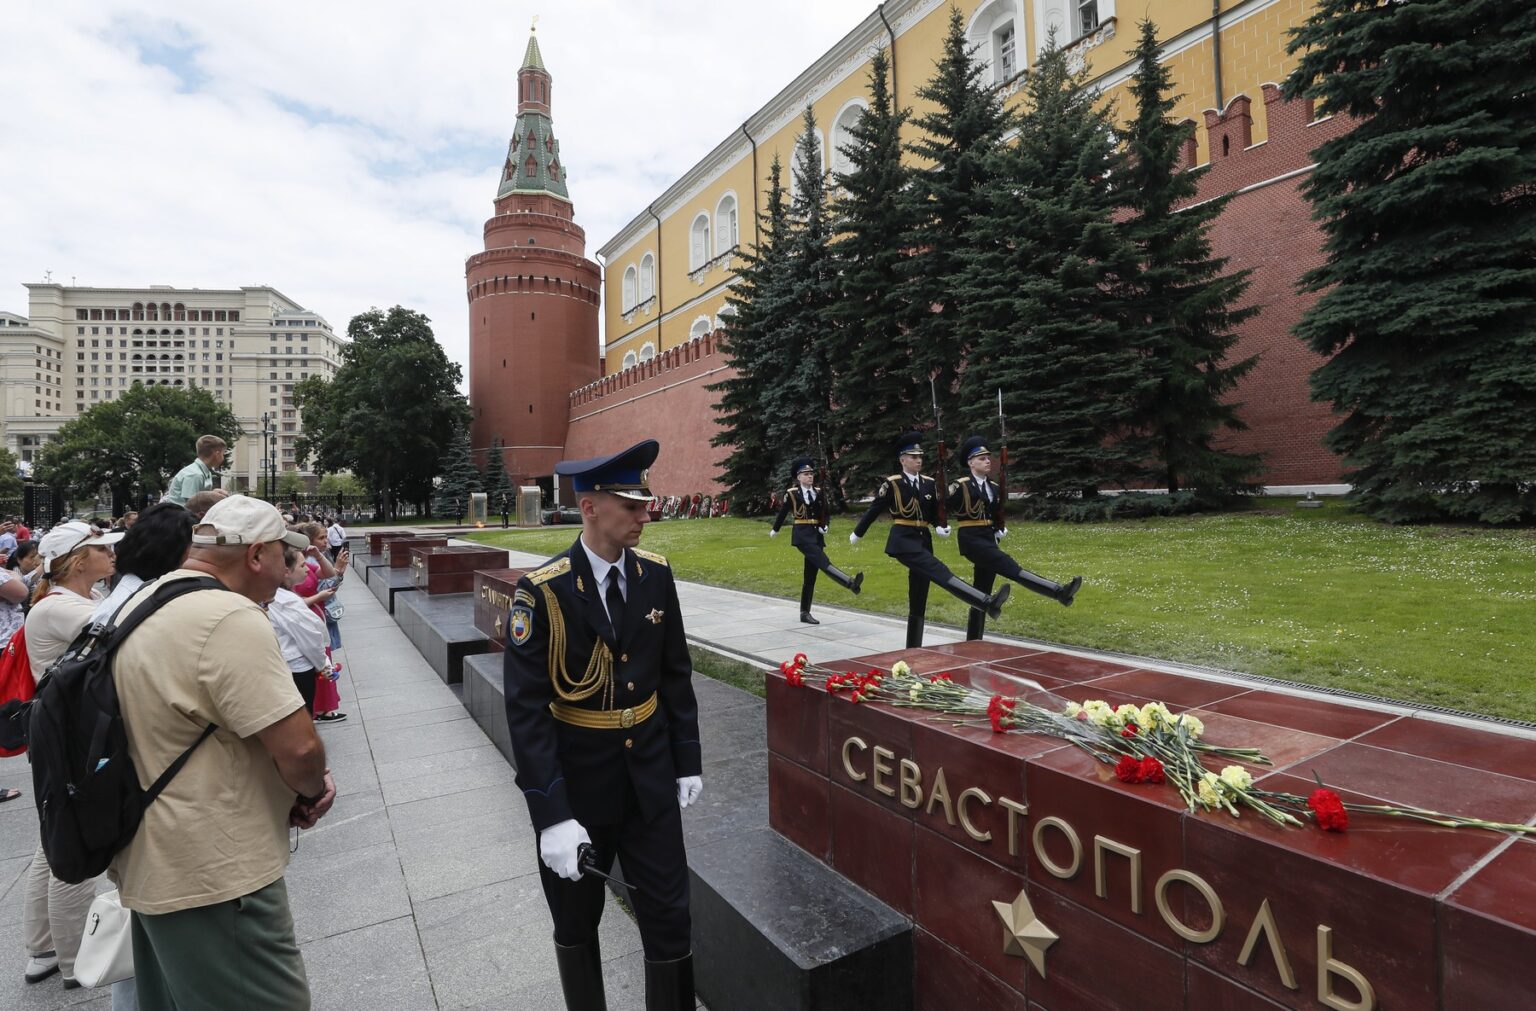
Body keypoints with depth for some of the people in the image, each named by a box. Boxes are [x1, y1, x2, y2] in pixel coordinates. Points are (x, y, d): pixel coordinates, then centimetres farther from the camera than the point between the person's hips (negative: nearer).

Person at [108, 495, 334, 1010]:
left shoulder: (141, 604, 7)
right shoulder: (230, 618, -25)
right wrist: (314, 789, -4)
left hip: (152, 865, 10)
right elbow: (299, 749, -28)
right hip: (214, 877, -10)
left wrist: (301, 785, 5)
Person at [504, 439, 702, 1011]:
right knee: (577, 924, 20)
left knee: (670, 919, 11)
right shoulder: (542, 591, -18)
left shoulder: (655, 574, -5)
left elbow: (675, 674, 4)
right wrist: (551, 815, -20)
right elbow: (526, 708, -18)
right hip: (576, 784, -2)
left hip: (651, 782, 3)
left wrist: (687, 763, 6)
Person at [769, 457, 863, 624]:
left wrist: (824, 527, -5)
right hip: (802, 535, -5)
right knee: (824, 562, -26)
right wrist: (775, 530, 22)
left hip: (817, 535, 6)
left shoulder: (819, 492, 7)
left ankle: (805, 613, 14)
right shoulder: (792, 493, -4)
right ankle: (851, 583, -45)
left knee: (810, 575, 7)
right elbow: (783, 513, 9)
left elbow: (826, 512, 14)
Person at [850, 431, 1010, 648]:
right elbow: (874, 510, 2)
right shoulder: (891, 484, -5)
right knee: (939, 571, -27)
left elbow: (935, 512, 15)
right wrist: (857, 533, 11)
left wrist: (942, 527, -7)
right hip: (903, 540, -7)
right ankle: (987, 602, -40)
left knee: (918, 600, 9)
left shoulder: (929, 484, 10)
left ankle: (913, 648, 18)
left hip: (923, 539, 7)